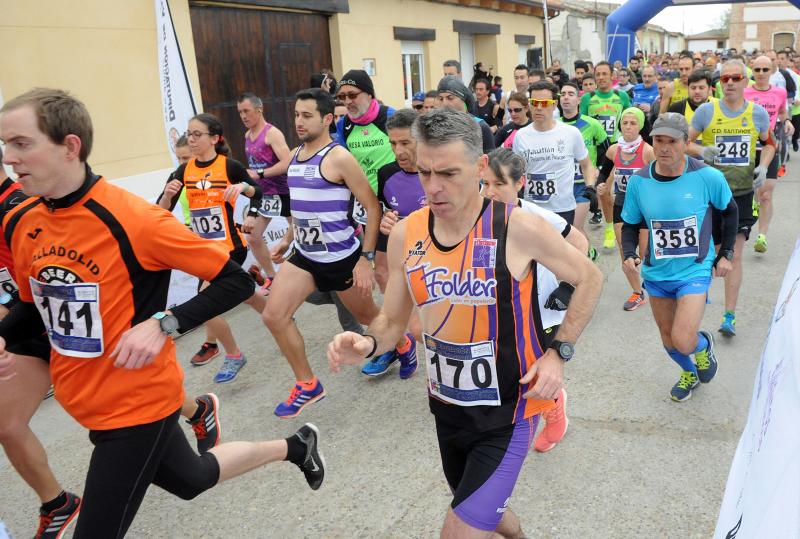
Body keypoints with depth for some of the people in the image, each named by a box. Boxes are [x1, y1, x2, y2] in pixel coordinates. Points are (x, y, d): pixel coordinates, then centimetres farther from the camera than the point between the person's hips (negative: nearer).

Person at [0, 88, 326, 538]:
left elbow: (237, 281, -19)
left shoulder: (132, 220, -25)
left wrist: (164, 325, -30)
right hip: (85, 401, 8)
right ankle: (295, 447, 49)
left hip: (137, 403, -7)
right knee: (192, 479, 27)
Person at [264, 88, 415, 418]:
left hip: (341, 257, -6)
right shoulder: (294, 155, 6)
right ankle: (308, 385, 10)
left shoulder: (338, 158, -17)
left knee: (367, 315, 14)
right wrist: (288, 239, 21)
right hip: (303, 255, 6)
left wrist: (366, 258, -18)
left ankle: (403, 343, 47)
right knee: (273, 316, -6)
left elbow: (373, 207, -16)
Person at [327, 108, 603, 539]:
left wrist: (557, 353, -13)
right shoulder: (404, 235, -8)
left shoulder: (518, 228, -21)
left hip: (509, 409, -5)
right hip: (447, 406, 5)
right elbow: (392, 321, 2)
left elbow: (589, 279, -5)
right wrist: (366, 344, -19)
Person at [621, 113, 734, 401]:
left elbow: (730, 211, 4)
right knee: (668, 339, 18)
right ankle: (689, 373, 51)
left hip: (695, 271, -3)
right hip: (656, 273, 3)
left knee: (683, 341, -15)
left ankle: (704, 344, 23)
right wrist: (630, 254, -15)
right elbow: (630, 225, 3)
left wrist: (726, 254, 4)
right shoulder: (638, 181, -9)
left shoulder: (708, 177, -15)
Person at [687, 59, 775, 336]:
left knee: (734, 254, -3)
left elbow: (769, 143, 17)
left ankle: (729, 317, 2)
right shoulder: (706, 111, -3)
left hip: (742, 192, 1)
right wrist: (701, 151, -18)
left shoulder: (758, 112, 1)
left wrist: (763, 166, -1)